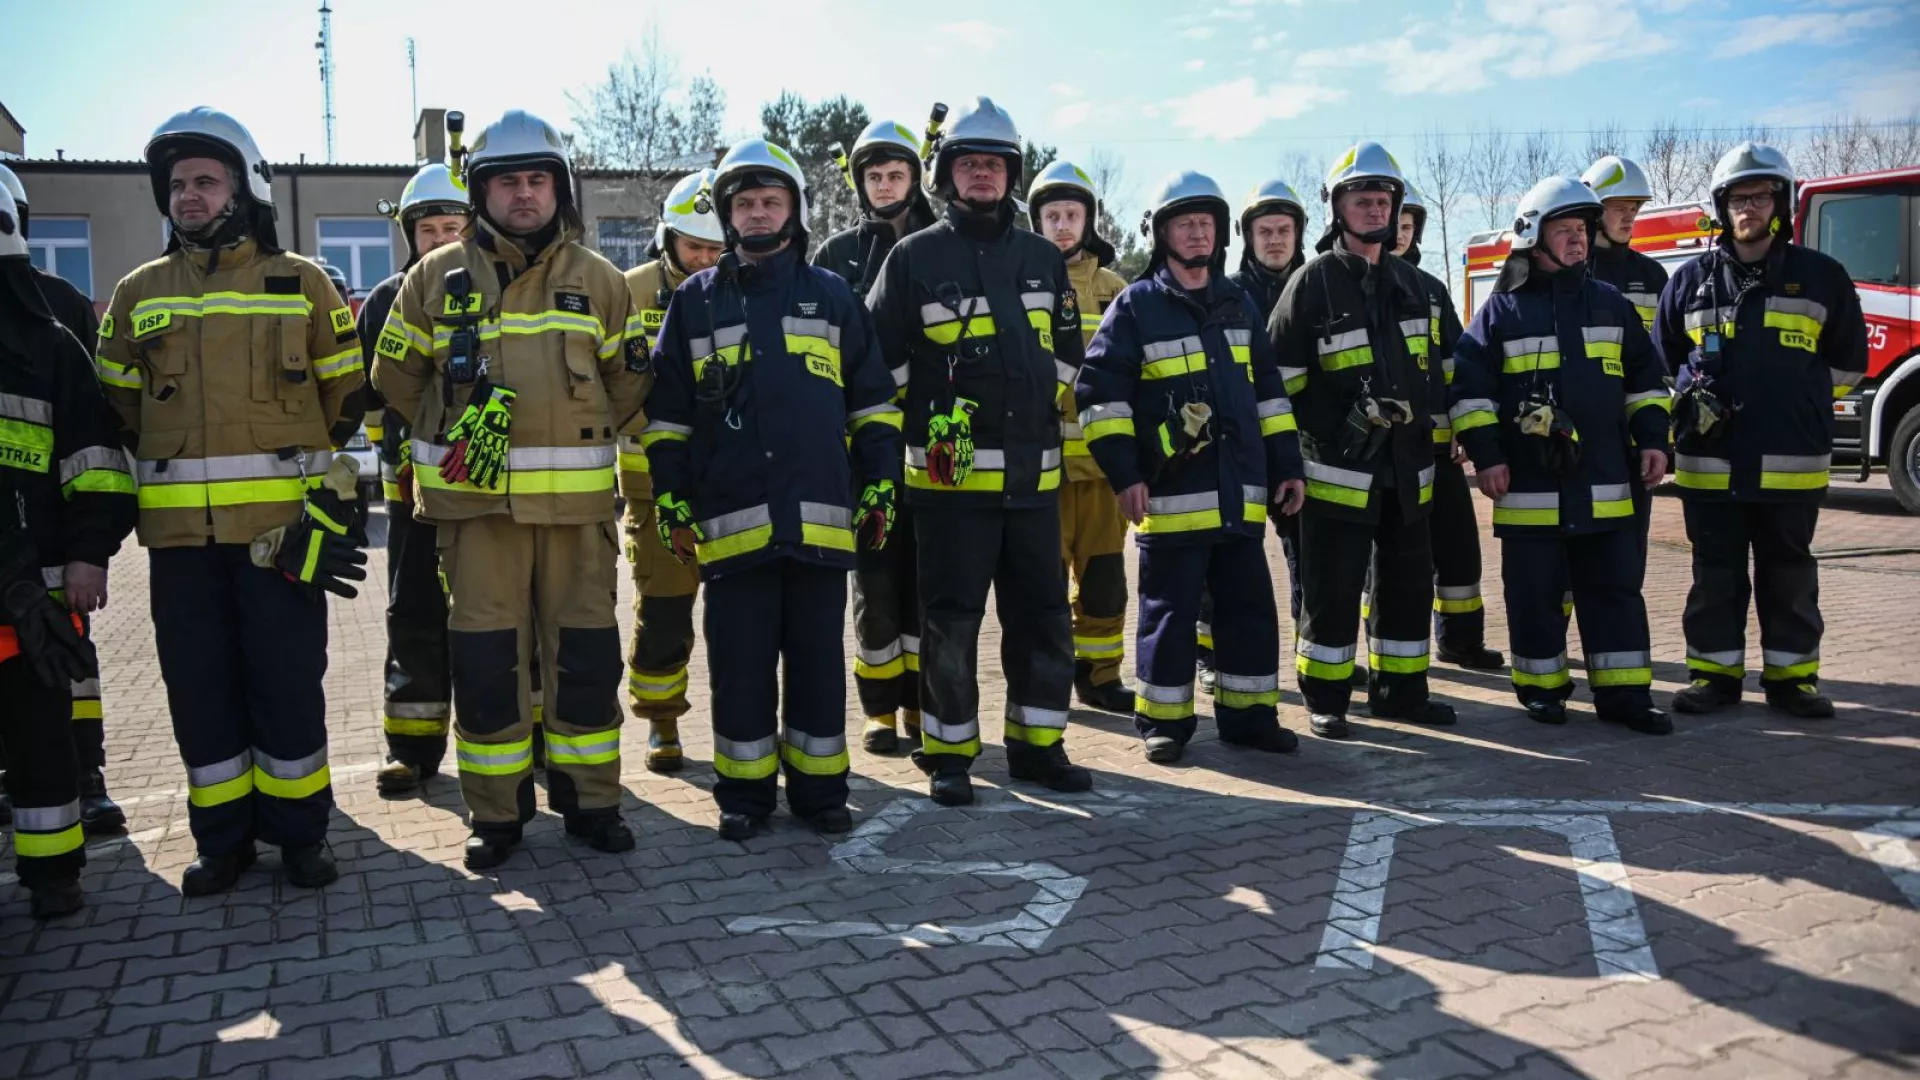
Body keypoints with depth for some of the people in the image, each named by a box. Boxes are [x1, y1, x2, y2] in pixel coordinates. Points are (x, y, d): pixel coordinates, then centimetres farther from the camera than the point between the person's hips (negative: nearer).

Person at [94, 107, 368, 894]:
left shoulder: (301, 284, 5)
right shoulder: (139, 293, 11)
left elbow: (343, 397, 11)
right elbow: (117, 406, 19)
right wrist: (178, 462, 14)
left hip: (283, 523, -3)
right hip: (181, 529, 3)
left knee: (288, 682, 2)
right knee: (200, 687, 7)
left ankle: (299, 832, 15)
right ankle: (222, 838, 20)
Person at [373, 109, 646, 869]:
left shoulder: (598, 280, 8)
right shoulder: (436, 278, 7)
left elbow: (630, 378, 14)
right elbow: (396, 375, 15)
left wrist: (581, 436, 8)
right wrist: (452, 435, 10)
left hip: (576, 499, 1)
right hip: (476, 498, 0)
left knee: (586, 653, 5)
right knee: (485, 657, 2)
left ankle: (590, 799, 19)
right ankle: (497, 813, 15)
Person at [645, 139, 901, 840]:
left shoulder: (831, 295, 11)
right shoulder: (696, 300, 10)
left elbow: (873, 401, 12)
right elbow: (667, 413, 10)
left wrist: (879, 490, 5)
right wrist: (672, 504, 4)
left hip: (821, 516, 1)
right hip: (731, 519, 0)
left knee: (818, 659, 7)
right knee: (741, 664, 5)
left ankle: (819, 788, 20)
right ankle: (744, 793, 18)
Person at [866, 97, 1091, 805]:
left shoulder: (1043, 258, 14)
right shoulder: (915, 257, 0)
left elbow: (1066, 353, 22)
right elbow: (881, 356, 2)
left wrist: (1040, 409, 11)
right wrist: (920, 421, -2)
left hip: (1034, 473, 5)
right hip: (949, 470, -4)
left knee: (1043, 614, 10)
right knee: (951, 620, 1)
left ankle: (1036, 744, 24)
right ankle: (948, 754, 14)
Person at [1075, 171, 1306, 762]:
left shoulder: (1239, 303, 15)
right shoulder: (1137, 305, -2)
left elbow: (1269, 388, 19)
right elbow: (1099, 390, -6)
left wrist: (1287, 464, 14)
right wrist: (1123, 472, -13)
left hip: (1242, 492, 5)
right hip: (1172, 493, -5)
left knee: (1251, 607, 10)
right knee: (1171, 611, 2)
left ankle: (1249, 713, 23)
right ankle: (1164, 720, 15)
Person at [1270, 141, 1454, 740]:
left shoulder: (1409, 281, 13)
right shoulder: (1314, 281, -6)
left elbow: (1431, 367, 19)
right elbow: (1282, 376, -8)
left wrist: (1416, 407, 4)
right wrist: (1338, 421, -13)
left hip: (1406, 463, 6)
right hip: (1339, 465, -6)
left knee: (1408, 581, 13)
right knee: (1333, 587, -1)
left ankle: (1399, 689, 26)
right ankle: (1325, 699, 11)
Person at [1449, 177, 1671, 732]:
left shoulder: (1612, 305, 12)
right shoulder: (1502, 310, 0)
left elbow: (1644, 377, 17)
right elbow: (1470, 386, -3)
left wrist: (1651, 438, 7)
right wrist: (1485, 454, -9)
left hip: (1604, 484, 4)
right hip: (1530, 485, -3)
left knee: (1615, 589, 6)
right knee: (1536, 593, 4)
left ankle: (1623, 691, 13)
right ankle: (1542, 687, 17)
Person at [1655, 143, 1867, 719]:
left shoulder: (1820, 276, 4)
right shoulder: (1691, 280, 6)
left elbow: (1847, 362, 13)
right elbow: (1662, 359, 16)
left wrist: (1795, 400, 6)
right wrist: (1695, 400, 5)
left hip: (1792, 461, 0)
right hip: (1710, 462, 1)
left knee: (1789, 574, 8)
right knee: (1716, 574, 7)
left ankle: (1791, 676, 18)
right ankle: (1715, 673, 15)